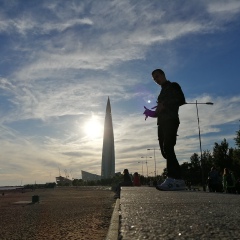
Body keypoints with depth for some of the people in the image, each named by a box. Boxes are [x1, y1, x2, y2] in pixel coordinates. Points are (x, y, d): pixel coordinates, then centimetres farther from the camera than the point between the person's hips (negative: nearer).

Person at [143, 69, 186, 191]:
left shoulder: (173, 86, 8)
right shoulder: (162, 92, 30)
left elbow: (181, 100, -7)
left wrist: (164, 105, -14)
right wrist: (152, 113, 8)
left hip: (171, 121, -8)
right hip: (162, 123, 8)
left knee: (168, 148, -23)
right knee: (166, 150, -2)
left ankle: (173, 179, -28)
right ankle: (177, 180, -1)